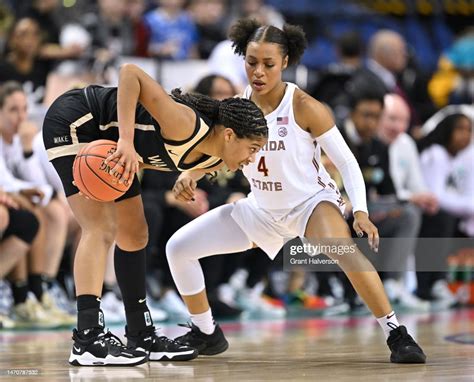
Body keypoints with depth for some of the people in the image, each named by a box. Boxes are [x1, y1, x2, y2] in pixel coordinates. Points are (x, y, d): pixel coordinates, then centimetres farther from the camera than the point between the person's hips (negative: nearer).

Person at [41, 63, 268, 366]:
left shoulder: (212, 162, -4)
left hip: (107, 141, 10)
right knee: (102, 229, -20)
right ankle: (87, 339, -25)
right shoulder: (188, 126, -31)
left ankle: (142, 336, 22)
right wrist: (126, 140, -41)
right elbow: (130, 72, -36)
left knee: (134, 235, 12)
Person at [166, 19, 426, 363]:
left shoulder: (305, 108, -21)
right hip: (261, 210, 6)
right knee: (179, 247, 2)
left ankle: (397, 335, -31)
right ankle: (207, 334, 22)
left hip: (310, 201, -6)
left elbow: (346, 162, -17)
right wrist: (188, 176, -21)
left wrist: (361, 212, -29)